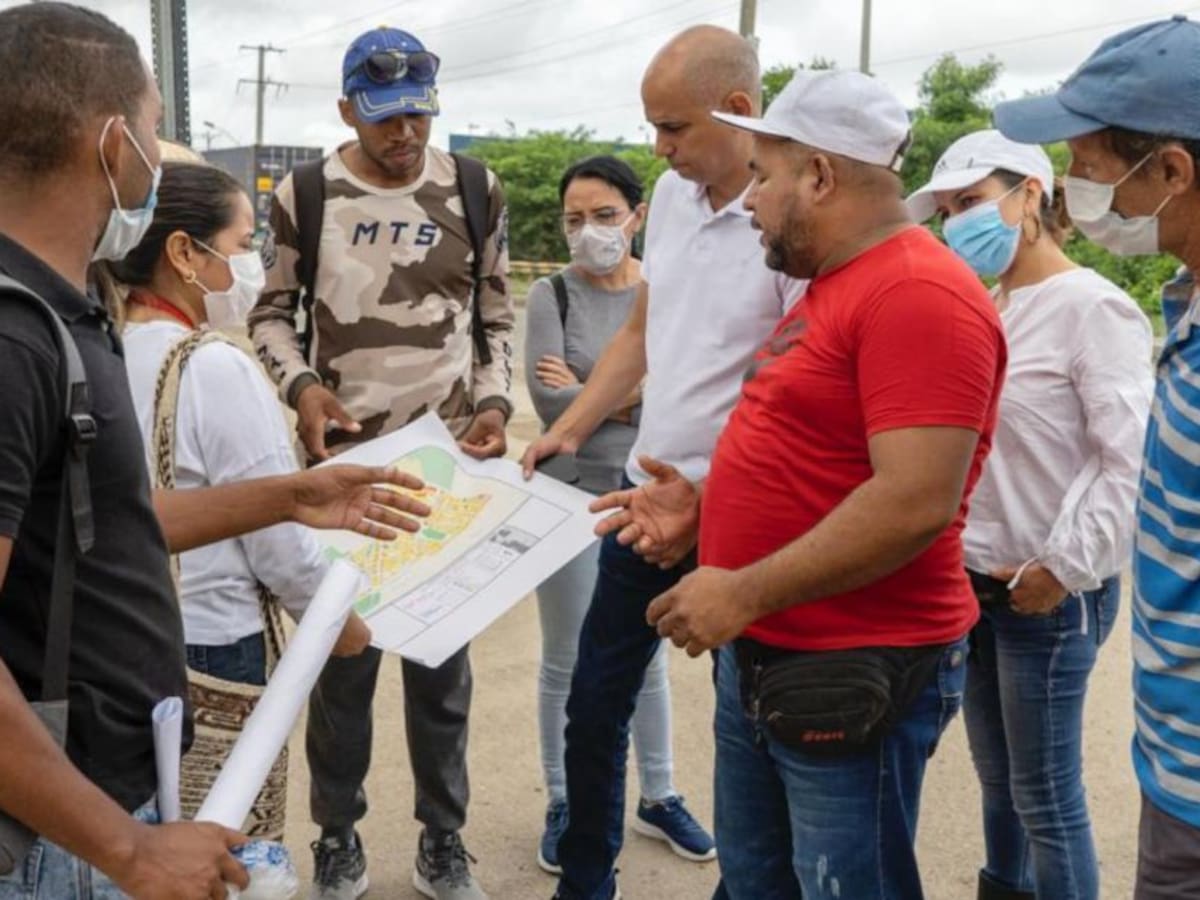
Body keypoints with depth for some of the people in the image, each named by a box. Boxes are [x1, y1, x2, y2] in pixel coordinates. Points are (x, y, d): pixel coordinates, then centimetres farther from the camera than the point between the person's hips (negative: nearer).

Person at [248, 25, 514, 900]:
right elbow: (272, 312, 8)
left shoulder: (477, 192, 1)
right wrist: (300, 385, -11)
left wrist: (496, 403, -6)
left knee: (444, 655, 10)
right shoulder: (305, 195, -2)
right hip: (346, 459, -1)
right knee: (342, 653, 8)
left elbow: (497, 318, 9)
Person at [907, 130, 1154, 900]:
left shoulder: (1091, 307, -14)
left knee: (1046, 795, 5)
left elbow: (1134, 461, -19)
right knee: (998, 781, 19)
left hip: (1048, 597, -7)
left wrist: (1063, 569, -17)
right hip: (976, 584, 7)